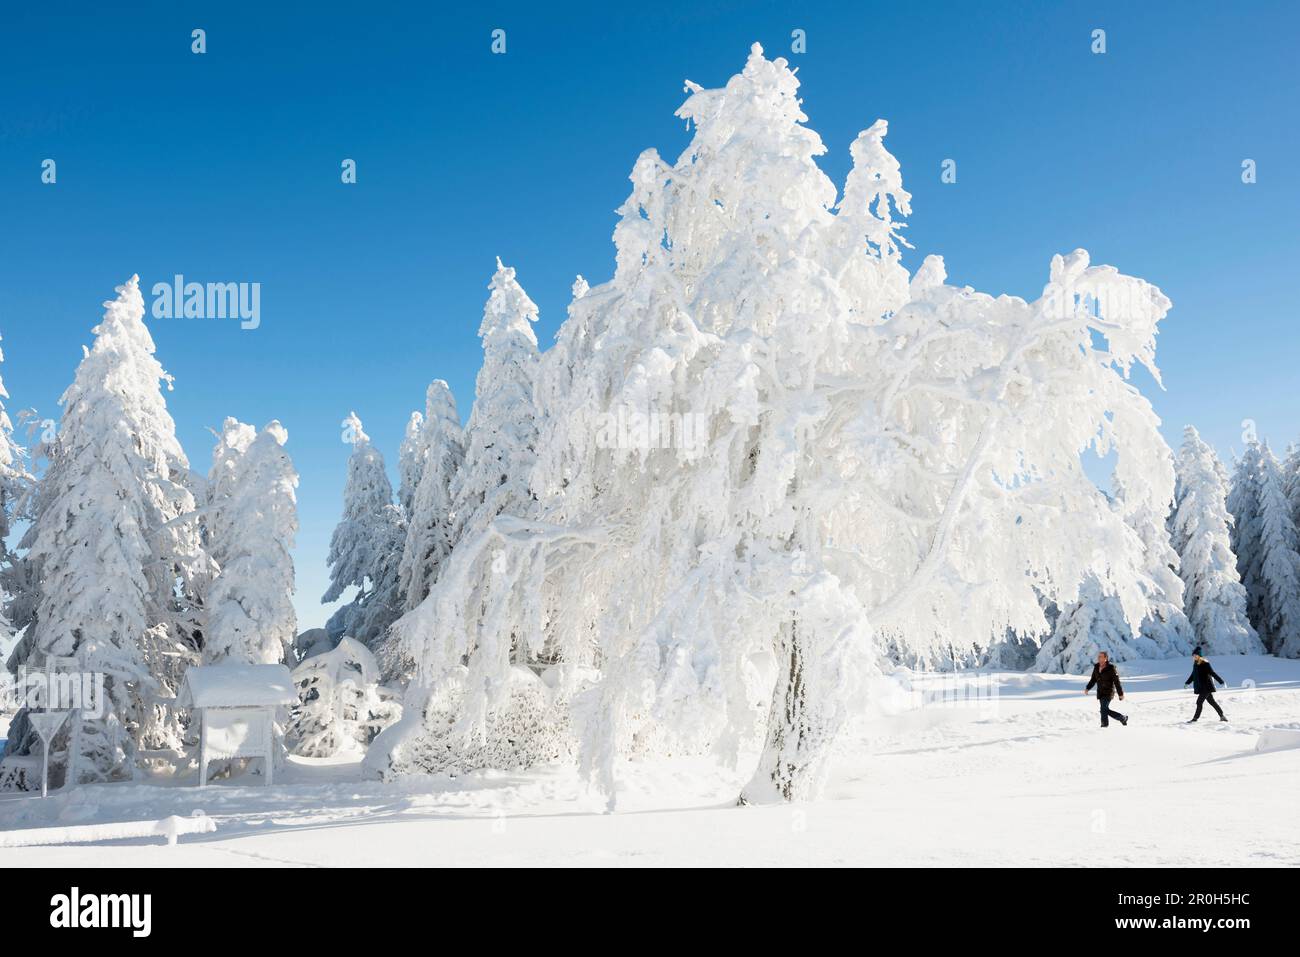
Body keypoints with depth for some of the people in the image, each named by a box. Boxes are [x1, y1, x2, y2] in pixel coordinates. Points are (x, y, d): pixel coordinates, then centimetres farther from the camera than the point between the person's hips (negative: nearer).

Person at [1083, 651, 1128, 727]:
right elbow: (1093, 680, 12)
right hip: (1100, 693, 7)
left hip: (1109, 692, -7)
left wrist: (1120, 694, -7)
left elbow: (1116, 681, -8)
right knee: (1106, 710, 11)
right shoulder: (1096, 667, 5)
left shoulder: (1111, 668, -12)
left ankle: (1104, 725, -12)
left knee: (1104, 709, -18)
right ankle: (1123, 718, 27)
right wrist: (1087, 688, 1)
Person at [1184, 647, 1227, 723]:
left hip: (1206, 687, -8)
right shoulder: (1195, 664, 8)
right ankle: (1222, 715, 24)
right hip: (1201, 687, 8)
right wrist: (1187, 683, 23)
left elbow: (1213, 673, -15)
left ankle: (1195, 718, -6)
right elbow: (1193, 675, 21)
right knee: (1211, 701, 14)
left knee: (1199, 702, -9)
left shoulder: (1205, 664, -15)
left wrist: (1221, 682, -15)